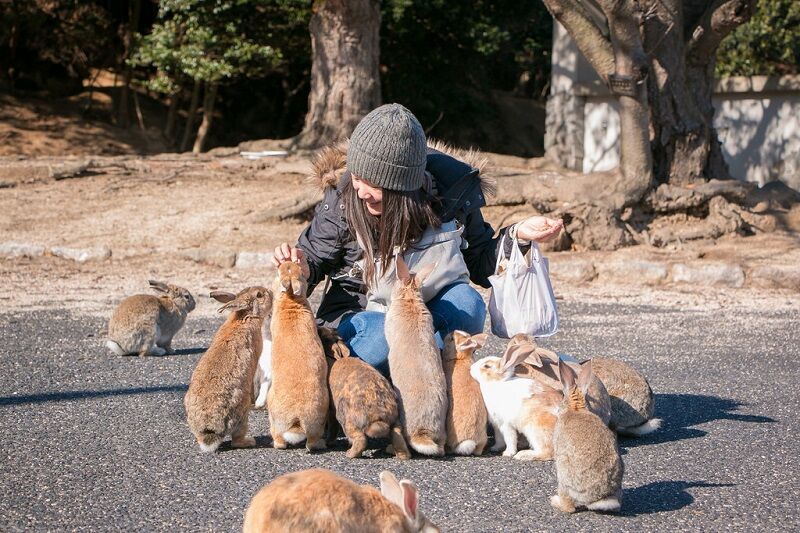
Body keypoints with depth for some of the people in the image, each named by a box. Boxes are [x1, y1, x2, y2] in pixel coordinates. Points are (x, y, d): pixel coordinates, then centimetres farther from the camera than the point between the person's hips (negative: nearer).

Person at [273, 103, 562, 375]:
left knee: (467, 304, -30)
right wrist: (301, 268, -26)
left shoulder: (453, 191, -11)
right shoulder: (342, 199, -15)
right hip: (359, 313, -2)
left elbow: (481, 263, 3)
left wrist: (518, 235, -15)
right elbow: (313, 258, -2)